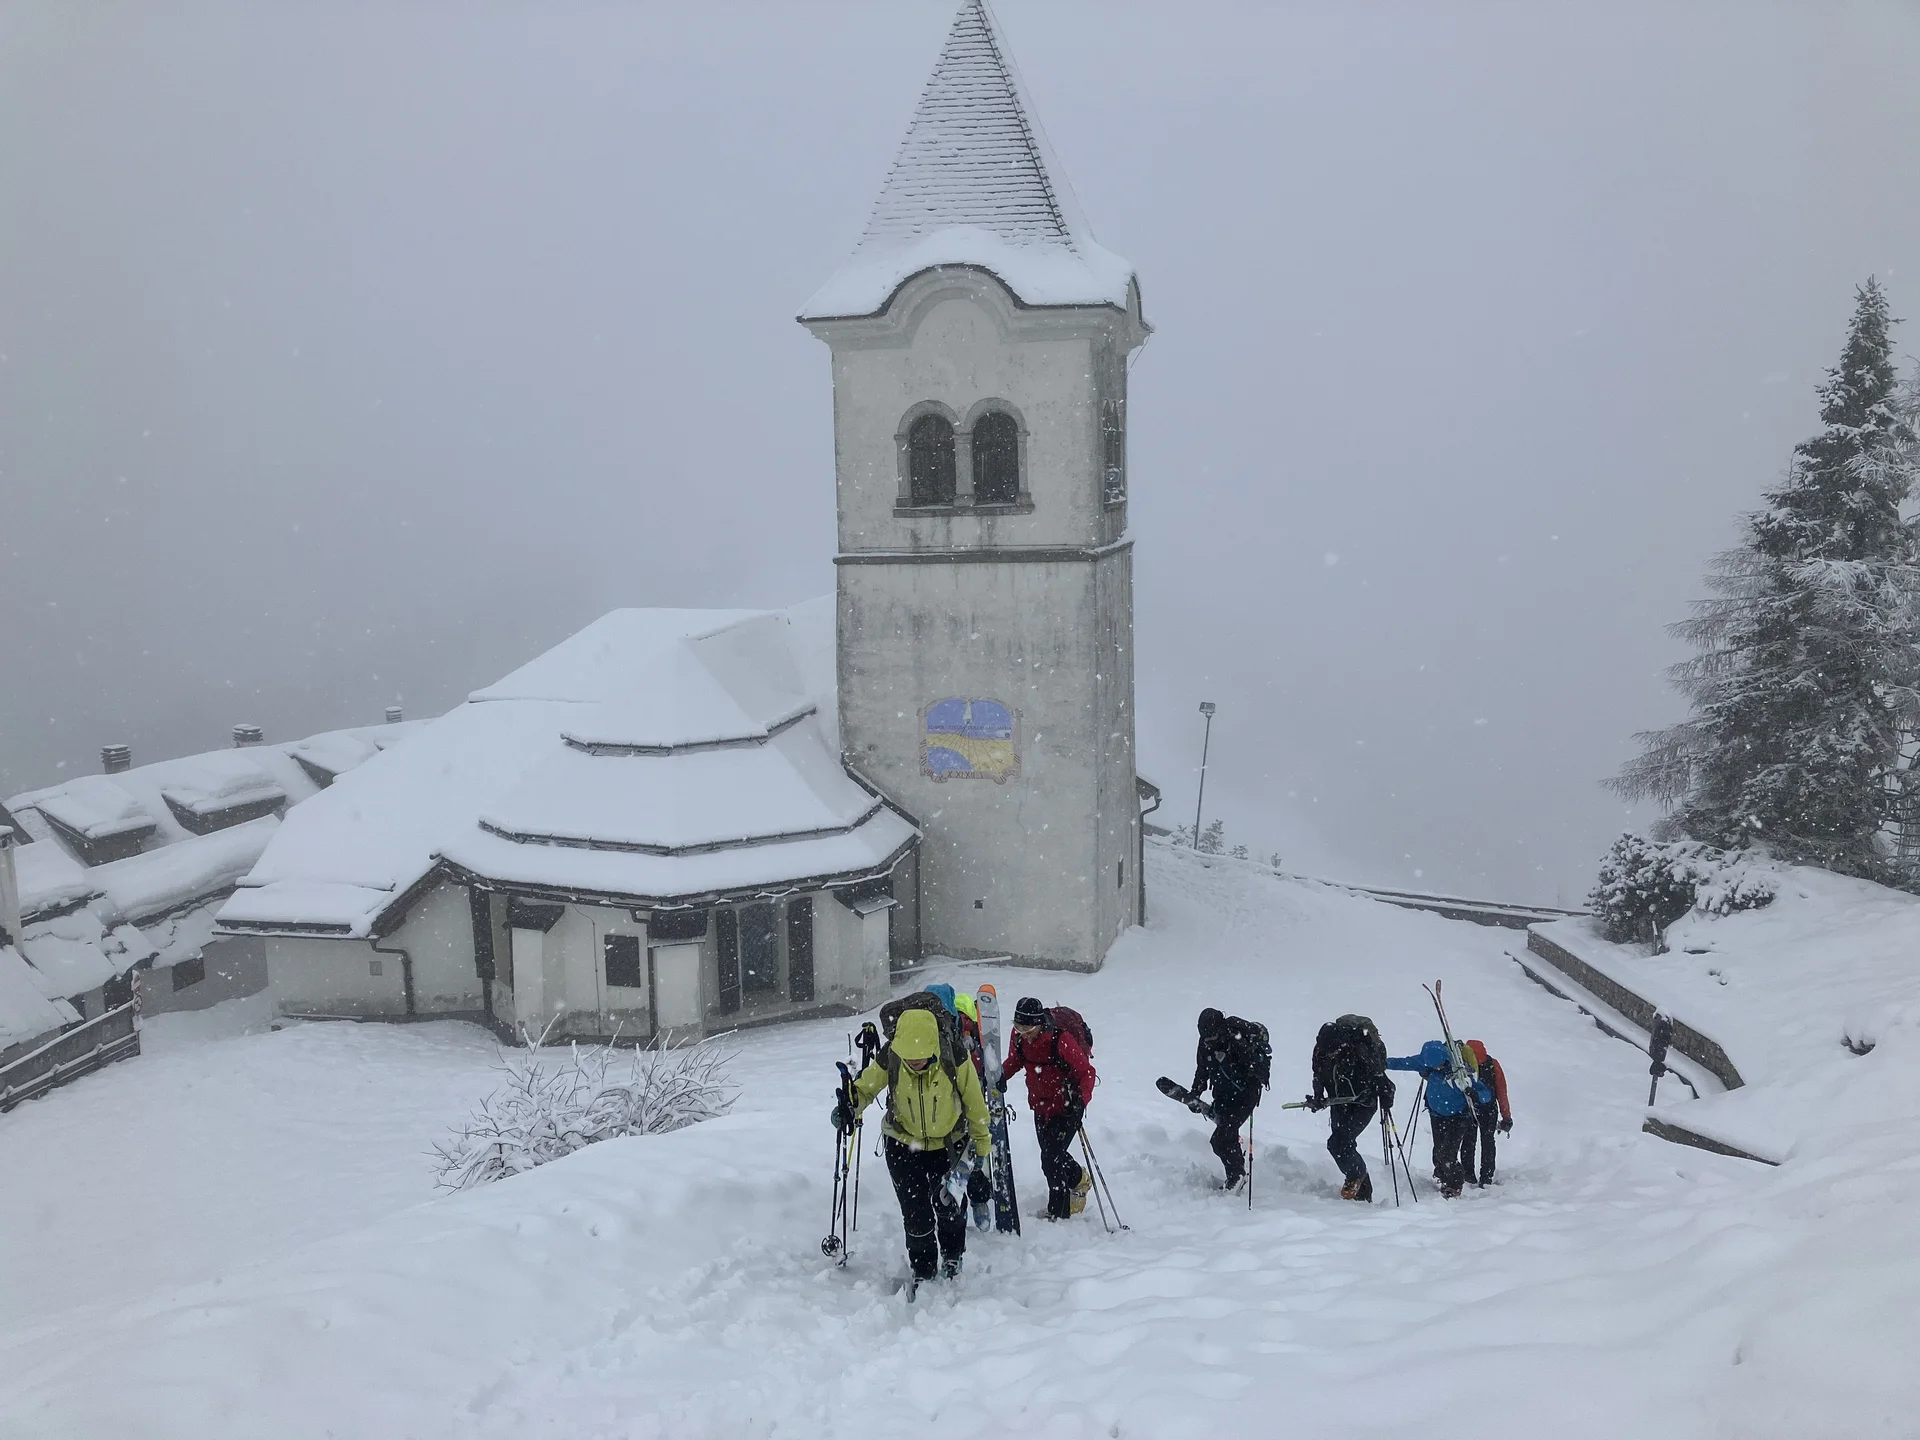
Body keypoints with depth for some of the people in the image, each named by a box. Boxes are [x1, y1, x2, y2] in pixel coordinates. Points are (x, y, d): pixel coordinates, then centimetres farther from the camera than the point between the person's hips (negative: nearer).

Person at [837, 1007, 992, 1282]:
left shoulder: (954, 1061, -25)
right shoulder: (888, 1061, -22)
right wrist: (849, 1107, -27)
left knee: (945, 1202, -13)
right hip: (904, 1145, 1)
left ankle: (952, 1257, 17)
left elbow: (974, 1102, -9)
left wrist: (981, 1144, 2)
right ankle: (923, 1270, 25)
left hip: (948, 1144, -1)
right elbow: (864, 1088, -5)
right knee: (915, 1214, 0)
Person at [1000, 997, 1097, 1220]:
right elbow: (1015, 1060, 6)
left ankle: (1058, 1212, 9)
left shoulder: (1062, 1039, -30)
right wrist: (1002, 1075, -13)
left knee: (1051, 1159, -8)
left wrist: (1080, 1100, -36)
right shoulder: (1019, 1036, -13)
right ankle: (1079, 1179, 50)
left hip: (1067, 1106, -6)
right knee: (1051, 1153, 20)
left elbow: (1086, 1072, -23)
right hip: (1041, 1106, 6)